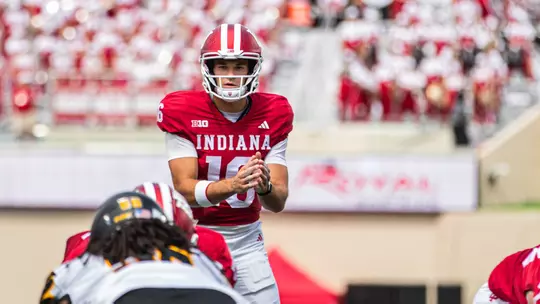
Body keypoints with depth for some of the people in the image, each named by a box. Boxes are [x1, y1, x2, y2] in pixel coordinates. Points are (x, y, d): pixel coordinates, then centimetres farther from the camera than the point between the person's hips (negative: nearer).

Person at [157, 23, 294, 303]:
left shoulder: (273, 116, -4)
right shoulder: (183, 112, -12)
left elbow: (278, 202, -7)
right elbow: (184, 190, -20)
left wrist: (265, 186, -32)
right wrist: (233, 184, -38)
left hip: (247, 241, 2)